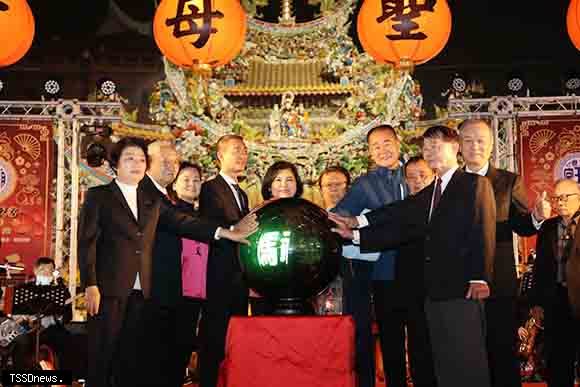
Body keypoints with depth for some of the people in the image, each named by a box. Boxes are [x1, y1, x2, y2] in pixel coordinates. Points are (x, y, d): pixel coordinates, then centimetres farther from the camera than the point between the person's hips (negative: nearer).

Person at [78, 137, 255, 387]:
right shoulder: (98, 196, 3)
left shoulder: (152, 202, 17)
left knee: (130, 357, 7)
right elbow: (87, 242, -3)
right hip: (109, 290, -4)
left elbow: (180, 222, 6)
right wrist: (90, 286, -13)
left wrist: (225, 232, -8)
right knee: (102, 356, -1)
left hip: (140, 292, 5)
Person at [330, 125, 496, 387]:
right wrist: (356, 235, 6)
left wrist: (480, 278, -20)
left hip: (463, 290, -7)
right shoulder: (428, 194, 19)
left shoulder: (474, 184, -2)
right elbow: (401, 229, 13)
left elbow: (483, 232, -11)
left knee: (468, 365, -5)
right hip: (434, 293, 7)